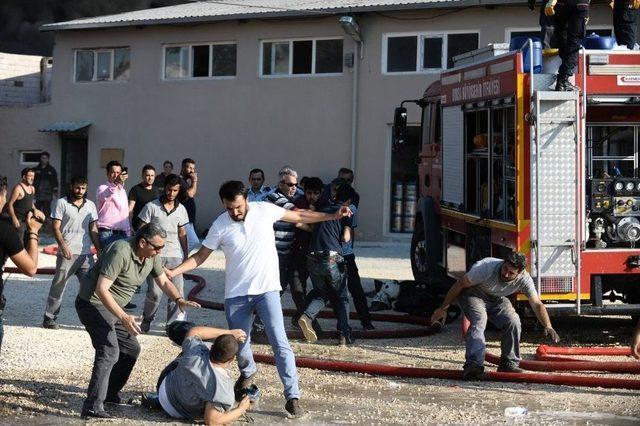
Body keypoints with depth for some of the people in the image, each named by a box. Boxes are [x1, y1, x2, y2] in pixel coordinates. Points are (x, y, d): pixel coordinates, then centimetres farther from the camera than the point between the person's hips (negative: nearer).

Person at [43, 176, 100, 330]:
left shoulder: (90, 205, 14)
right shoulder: (61, 203, 1)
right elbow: (56, 227, -4)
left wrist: (98, 249, 8)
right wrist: (63, 245, -17)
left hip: (86, 253, 4)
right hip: (67, 253, -4)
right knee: (58, 286, -1)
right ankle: (49, 318, 7)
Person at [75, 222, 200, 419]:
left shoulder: (151, 255, 1)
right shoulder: (121, 252, -27)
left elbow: (163, 281, 14)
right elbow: (101, 289, -31)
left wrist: (179, 300, -6)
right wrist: (123, 317, -37)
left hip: (114, 307, 10)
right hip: (94, 304, -10)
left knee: (131, 349, 16)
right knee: (109, 352, -22)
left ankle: (110, 393, 30)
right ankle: (92, 407, -28)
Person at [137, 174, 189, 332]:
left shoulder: (181, 209, 11)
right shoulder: (152, 207, -1)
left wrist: (186, 255, 15)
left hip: (175, 255, 3)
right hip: (155, 254, -3)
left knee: (177, 291, -3)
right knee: (154, 292, -9)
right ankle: (146, 320, 15)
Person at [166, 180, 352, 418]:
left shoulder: (265, 210, -6)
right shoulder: (220, 226, -6)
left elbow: (298, 216, 6)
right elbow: (200, 257, 0)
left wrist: (333, 216, 5)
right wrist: (172, 272, -13)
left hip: (267, 289, -1)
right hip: (236, 295, 1)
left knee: (280, 342, -12)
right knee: (239, 344, 11)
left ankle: (292, 397, -10)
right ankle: (248, 373, 45)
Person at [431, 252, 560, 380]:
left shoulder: (524, 279, -23)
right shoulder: (487, 268, -35)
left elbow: (537, 304, -21)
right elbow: (460, 285, -23)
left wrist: (548, 327, -37)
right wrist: (443, 308, -16)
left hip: (496, 299, 4)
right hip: (472, 294, -4)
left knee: (513, 322, -17)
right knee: (479, 320, -30)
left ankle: (509, 363, -1)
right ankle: (474, 365, -38)